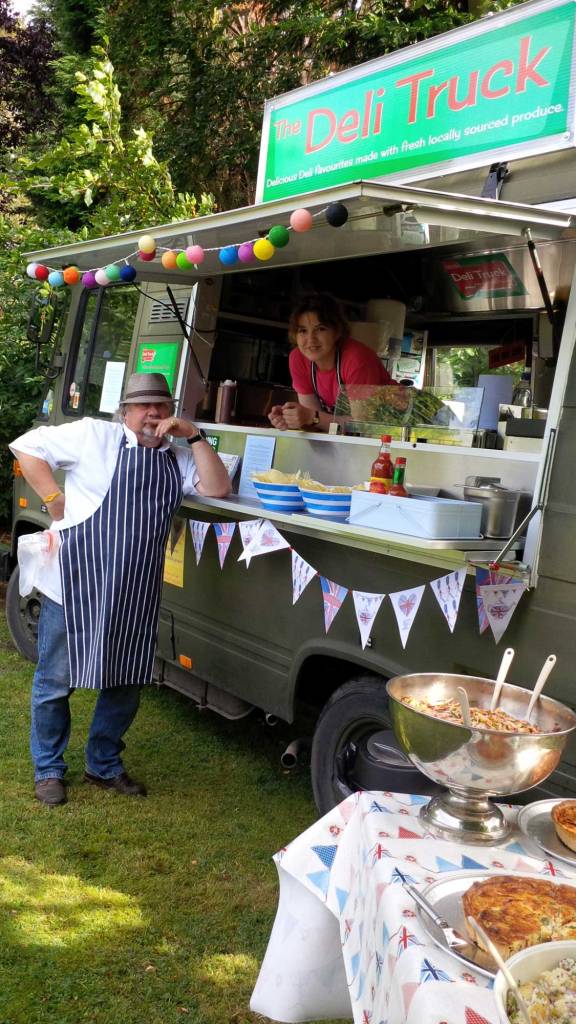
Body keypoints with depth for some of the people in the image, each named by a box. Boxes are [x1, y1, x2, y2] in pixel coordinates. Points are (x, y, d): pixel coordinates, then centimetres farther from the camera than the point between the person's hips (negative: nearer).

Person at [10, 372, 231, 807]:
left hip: (134, 595, 5)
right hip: (76, 586, -5)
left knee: (126, 683, 13)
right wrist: (54, 499, -7)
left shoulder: (177, 458, 14)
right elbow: (26, 446, 0)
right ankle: (49, 769, 26)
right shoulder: (94, 435, -2)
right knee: (56, 681, 6)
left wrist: (195, 435, -4)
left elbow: (218, 488, 1)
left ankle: (104, 765, 33)